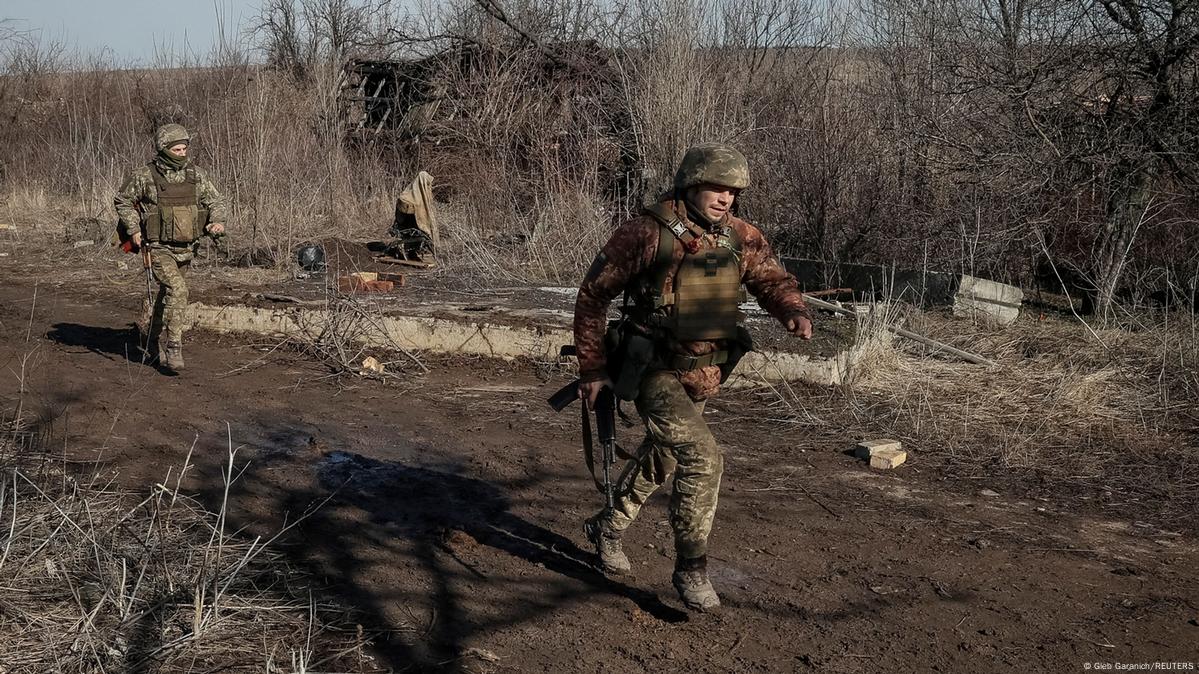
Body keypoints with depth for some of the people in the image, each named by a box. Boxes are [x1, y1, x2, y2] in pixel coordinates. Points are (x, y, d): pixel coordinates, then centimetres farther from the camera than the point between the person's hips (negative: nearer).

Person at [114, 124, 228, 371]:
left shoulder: (196, 174, 0)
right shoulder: (143, 176, -9)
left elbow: (216, 202, 7)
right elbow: (123, 201, 5)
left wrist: (218, 222, -14)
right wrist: (133, 229, -7)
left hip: (185, 249, 5)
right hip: (158, 248, -5)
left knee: (168, 295, 21)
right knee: (177, 290, -24)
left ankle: (157, 339, 43)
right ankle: (174, 348, -18)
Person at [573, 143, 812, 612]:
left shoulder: (740, 238, -3)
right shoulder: (647, 234, -18)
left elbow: (772, 280, 1)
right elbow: (592, 295, -10)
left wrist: (795, 311, -24)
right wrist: (591, 367, -8)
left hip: (706, 375, 7)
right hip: (657, 374, -7)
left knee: (661, 462, 23)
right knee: (703, 460, -21)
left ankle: (607, 528, 49)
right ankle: (690, 569, -5)